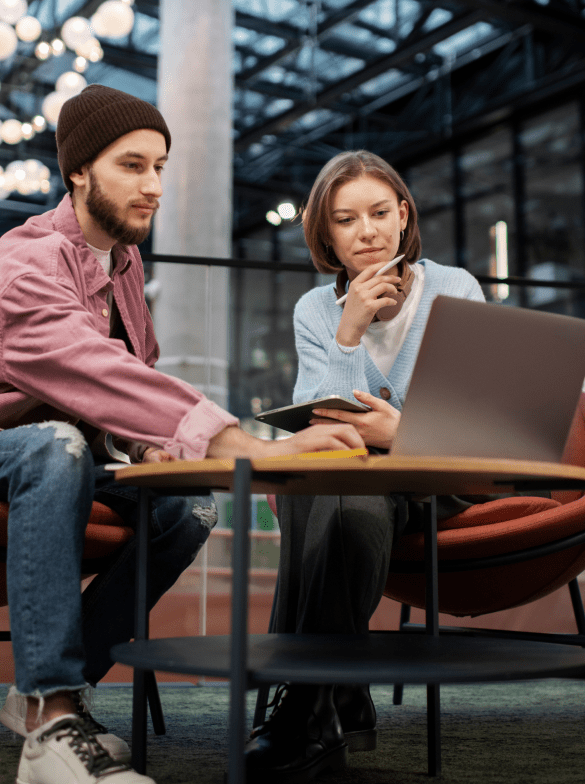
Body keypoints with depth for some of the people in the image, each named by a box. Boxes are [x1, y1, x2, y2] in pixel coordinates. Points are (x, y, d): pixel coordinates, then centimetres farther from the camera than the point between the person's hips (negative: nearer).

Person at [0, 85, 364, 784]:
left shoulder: (124, 260, 5)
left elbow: (133, 375, 15)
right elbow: (103, 376, -40)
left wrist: (150, 446, -9)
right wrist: (256, 449, -50)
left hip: (60, 458, 7)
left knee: (188, 505, -17)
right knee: (58, 446, -39)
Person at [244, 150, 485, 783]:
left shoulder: (455, 290, 2)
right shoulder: (315, 310, 9)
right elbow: (318, 424, -4)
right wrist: (348, 334, -14)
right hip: (344, 472, 2)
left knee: (354, 499, -36)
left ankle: (306, 708, -24)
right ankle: (343, 704, -27)